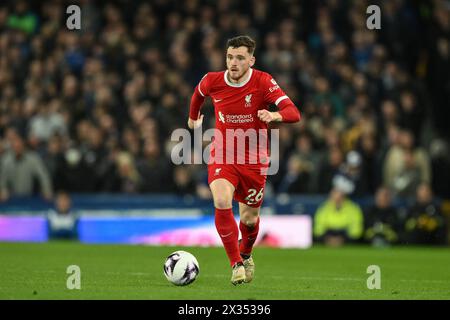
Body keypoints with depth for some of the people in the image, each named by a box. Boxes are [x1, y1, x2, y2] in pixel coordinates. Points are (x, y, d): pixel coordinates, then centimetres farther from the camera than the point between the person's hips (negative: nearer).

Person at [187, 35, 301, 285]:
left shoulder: (263, 82, -17)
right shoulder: (212, 81, -9)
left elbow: (294, 113, -26)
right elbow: (199, 92, 18)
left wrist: (274, 115, -47)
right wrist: (193, 116, 31)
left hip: (254, 161, 0)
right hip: (222, 157, 0)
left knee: (249, 219, 10)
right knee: (222, 202, -26)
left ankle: (245, 254, 44)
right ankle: (236, 264, -16)